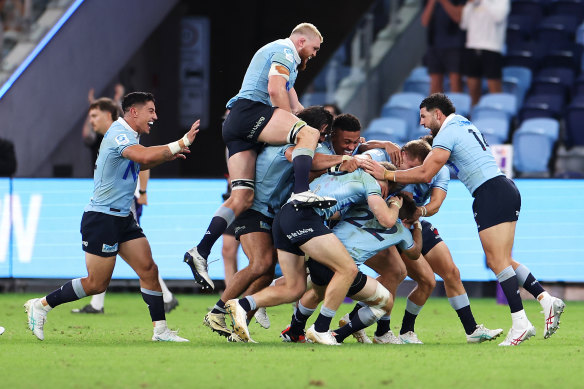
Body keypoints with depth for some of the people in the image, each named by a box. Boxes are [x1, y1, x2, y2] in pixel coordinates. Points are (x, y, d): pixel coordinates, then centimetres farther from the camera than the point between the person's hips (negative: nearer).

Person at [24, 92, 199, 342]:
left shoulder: (129, 135, 13)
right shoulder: (118, 134, -18)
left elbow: (139, 163, 34)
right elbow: (144, 156, -38)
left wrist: (167, 156, 19)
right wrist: (181, 143, -34)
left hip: (122, 218, 10)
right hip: (102, 217, -10)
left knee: (149, 270, 1)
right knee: (97, 284, -5)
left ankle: (160, 330, 3)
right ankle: (41, 305, 9)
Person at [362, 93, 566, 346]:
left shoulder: (447, 133, -8)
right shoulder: (463, 124, 21)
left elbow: (425, 174, -17)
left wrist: (386, 174, -11)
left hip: (491, 194, -9)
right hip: (505, 191, 9)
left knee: (499, 262, -10)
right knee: (500, 261, 11)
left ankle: (520, 323, -15)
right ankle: (546, 299, 1)